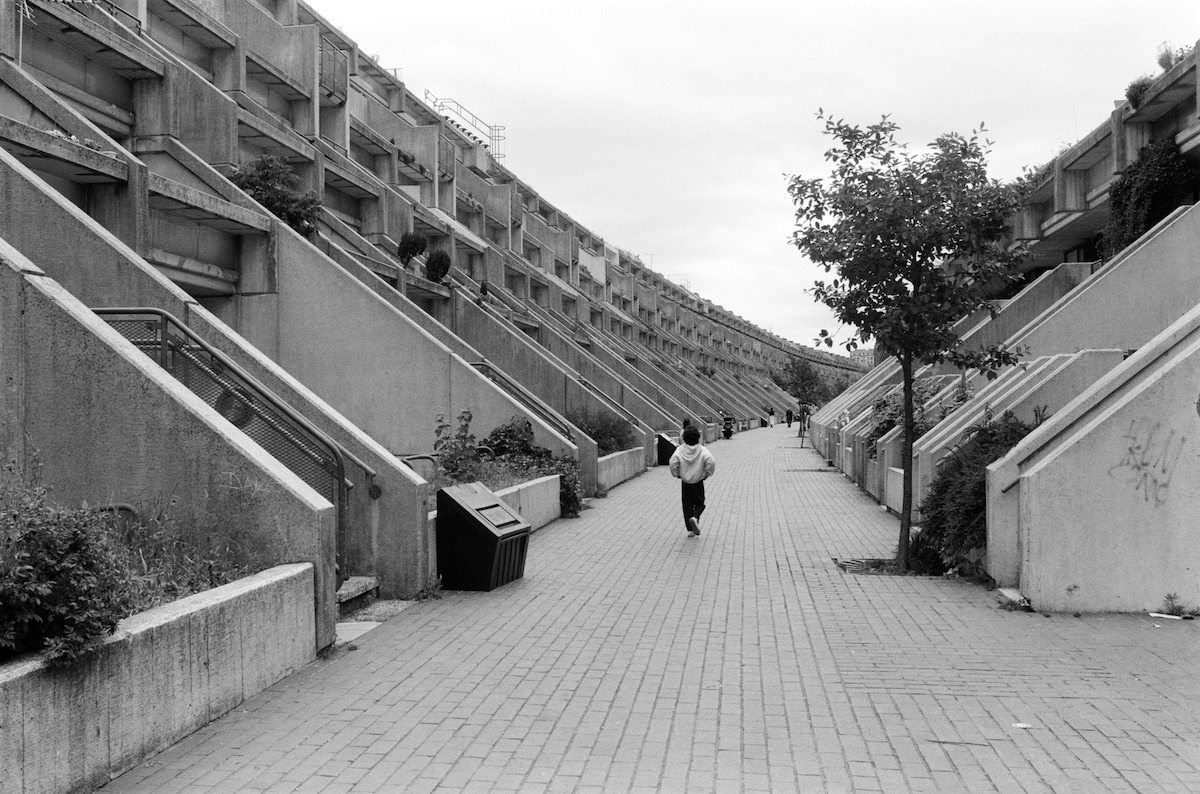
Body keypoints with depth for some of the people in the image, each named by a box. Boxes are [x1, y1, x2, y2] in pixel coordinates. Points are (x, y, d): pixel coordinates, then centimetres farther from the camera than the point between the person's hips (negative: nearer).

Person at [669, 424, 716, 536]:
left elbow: (673, 463, -19)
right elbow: (711, 461, -23)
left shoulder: (680, 450, -9)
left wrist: (676, 474, -1)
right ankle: (695, 518, -17)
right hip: (698, 482, -1)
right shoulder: (702, 450, -11)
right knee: (699, 504, 13)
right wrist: (708, 473, -6)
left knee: (687, 505, 11)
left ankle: (690, 529, 8)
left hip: (685, 482, 1)